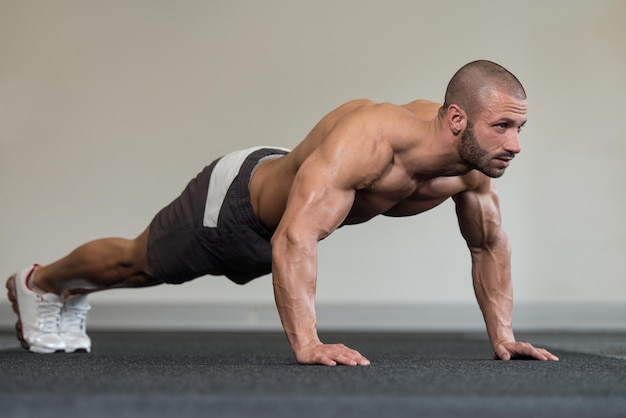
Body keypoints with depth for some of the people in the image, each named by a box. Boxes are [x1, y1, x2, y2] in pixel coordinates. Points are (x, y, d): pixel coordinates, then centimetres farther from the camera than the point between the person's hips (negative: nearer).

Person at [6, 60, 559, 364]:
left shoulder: (474, 158, -24)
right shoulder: (369, 137, -47)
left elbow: (489, 242, -5)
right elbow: (293, 240, -53)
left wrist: (502, 335, -8)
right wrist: (308, 345, -58)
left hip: (291, 186, 7)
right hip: (236, 201, -7)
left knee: (150, 271, 31)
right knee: (135, 262, 21)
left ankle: (73, 296, 60)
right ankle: (39, 284, 51)